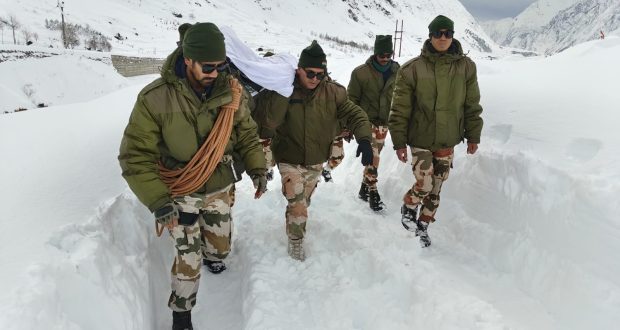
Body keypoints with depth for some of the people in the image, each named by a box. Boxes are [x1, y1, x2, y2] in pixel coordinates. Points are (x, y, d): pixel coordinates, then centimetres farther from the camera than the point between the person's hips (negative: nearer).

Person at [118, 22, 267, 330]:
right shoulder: (155, 98, -24)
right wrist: (157, 200, -25)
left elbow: (246, 134, 4)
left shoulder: (231, 92, -12)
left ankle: (211, 254, 59)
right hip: (179, 193, -3)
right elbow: (135, 156, -19)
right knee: (188, 257, 1)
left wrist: (256, 168, -7)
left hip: (220, 188, 4)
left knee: (220, 246, 20)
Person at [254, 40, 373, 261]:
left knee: (304, 201, 24)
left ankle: (297, 223, 53)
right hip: (290, 160, -4)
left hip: (316, 160, 4)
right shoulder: (283, 90, -18)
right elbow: (266, 120, -29)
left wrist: (364, 139, -27)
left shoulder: (333, 92, -10)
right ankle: (295, 241, 19)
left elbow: (354, 114, -10)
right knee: (297, 206, -7)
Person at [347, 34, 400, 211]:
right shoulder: (361, 72, -10)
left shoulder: (397, 72, 1)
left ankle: (364, 188, 28)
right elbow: (352, 99, -5)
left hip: (384, 123, 4)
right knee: (373, 157, -13)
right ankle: (373, 193, -2)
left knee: (373, 157, 14)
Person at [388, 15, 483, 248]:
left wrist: (473, 136, 8)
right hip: (420, 139, -3)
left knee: (436, 189, 11)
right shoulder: (412, 69, -10)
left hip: (447, 141, 3)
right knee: (425, 184, -10)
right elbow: (400, 109, -7)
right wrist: (399, 142, -7)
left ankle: (423, 226, 31)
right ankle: (408, 207, 24)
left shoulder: (466, 67, -1)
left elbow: (472, 105, 7)